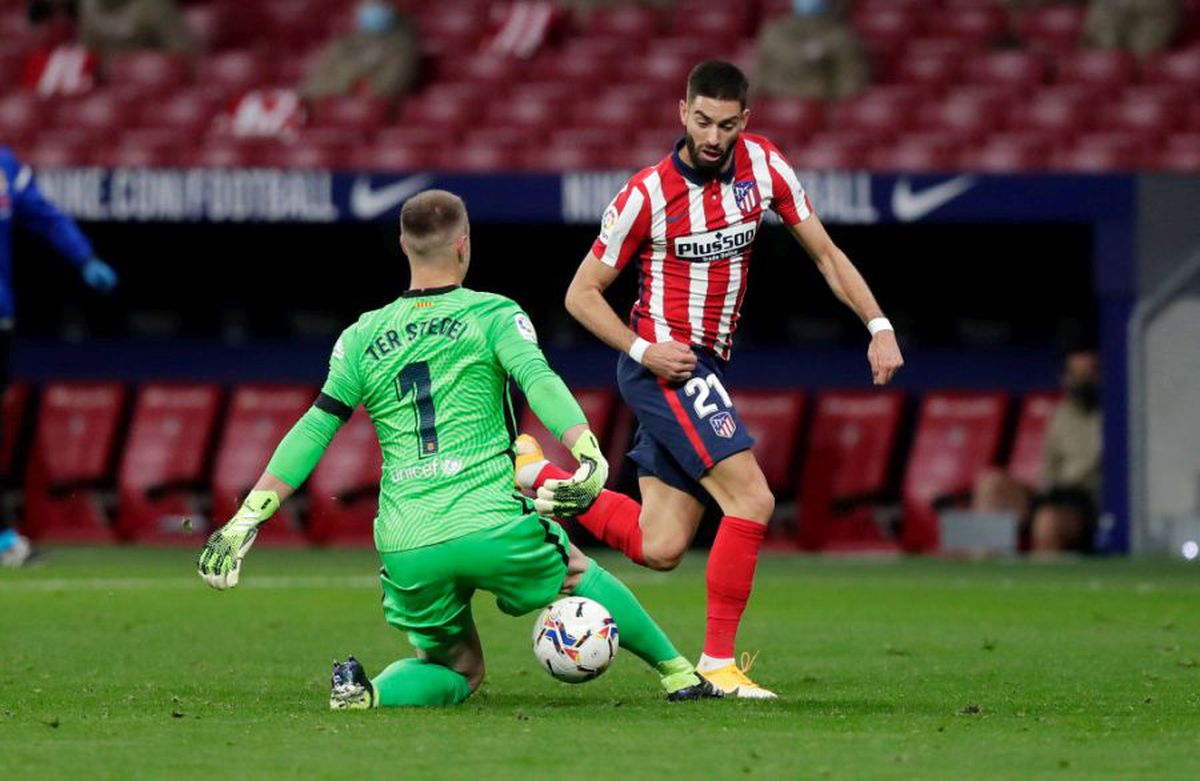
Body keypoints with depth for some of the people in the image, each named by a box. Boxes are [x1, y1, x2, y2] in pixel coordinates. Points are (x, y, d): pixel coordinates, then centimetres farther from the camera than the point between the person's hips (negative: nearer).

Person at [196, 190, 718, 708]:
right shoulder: (493, 315, 5)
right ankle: (679, 675, 26)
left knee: (457, 673, 19)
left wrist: (247, 518, 13)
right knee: (580, 574, 27)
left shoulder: (361, 338, 15)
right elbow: (539, 380, -13)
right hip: (490, 525, -3)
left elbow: (314, 431, 12)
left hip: (404, 548, 3)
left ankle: (366, 690, -9)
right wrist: (588, 453, -25)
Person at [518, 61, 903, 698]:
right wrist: (643, 350, -18)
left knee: (658, 549, 6)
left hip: (704, 368, 7)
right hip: (665, 363, -7)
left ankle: (538, 475, 22)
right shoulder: (648, 194, -12)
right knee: (752, 500, -19)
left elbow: (824, 253, 10)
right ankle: (717, 662, -12)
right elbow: (582, 293, -5)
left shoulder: (762, 165, 1)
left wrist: (878, 325, -2)